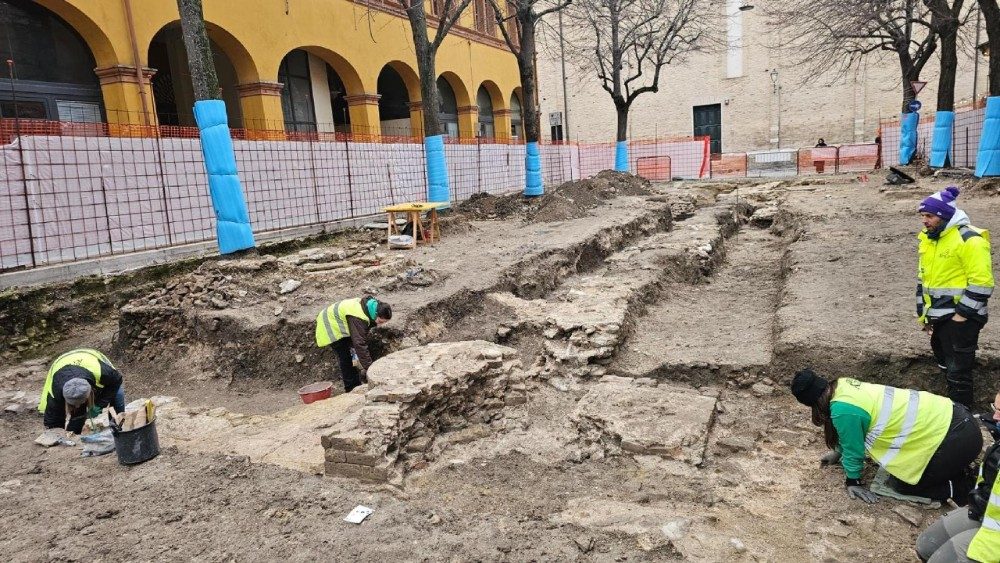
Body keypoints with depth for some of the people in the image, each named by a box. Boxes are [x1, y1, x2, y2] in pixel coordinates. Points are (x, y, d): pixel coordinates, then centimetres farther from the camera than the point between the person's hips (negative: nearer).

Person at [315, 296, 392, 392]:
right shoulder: (358, 318, -40)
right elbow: (360, 343, -40)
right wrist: (368, 368, -38)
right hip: (331, 326, -8)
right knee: (345, 358, -11)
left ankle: (356, 386, 15)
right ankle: (351, 390, -4)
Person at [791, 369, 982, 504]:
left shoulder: (843, 410, -24)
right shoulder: (843, 385, 2)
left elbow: (853, 447, -8)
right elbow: (850, 434, 21)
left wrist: (853, 481, 9)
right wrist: (839, 453, 35)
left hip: (958, 439, -9)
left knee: (900, 484, 4)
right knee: (901, 473, 22)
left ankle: (964, 487, 4)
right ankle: (956, 468, 22)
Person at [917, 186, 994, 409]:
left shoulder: (969, 240, -17)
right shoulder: (928, 238, 11)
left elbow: (982, 283, -20)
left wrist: (962, 314, -19)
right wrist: (922, 312, 17)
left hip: (960, 318, -9)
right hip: (939, 316, 9)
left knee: (958, 369, -3)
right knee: (945, 362, 20)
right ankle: (952, 405, 35)